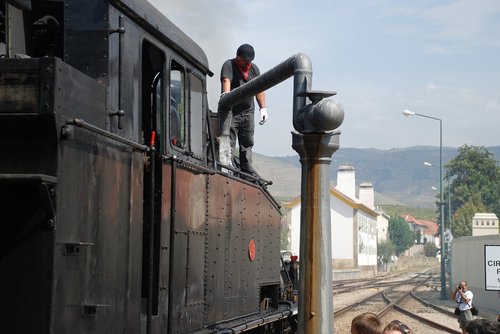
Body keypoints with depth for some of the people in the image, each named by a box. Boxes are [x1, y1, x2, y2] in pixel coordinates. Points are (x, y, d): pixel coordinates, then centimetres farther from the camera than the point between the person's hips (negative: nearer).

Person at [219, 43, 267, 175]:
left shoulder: (254, 69, 12)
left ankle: (246, 170, 16)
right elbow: (226, 80, -24)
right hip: (230, 110, -6)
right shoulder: (229, 65, -5)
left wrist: (263, 108, 4)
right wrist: (226, 93, -44)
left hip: (248, 111, 6)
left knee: (247, 143, 9)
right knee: (228, 142, -11)